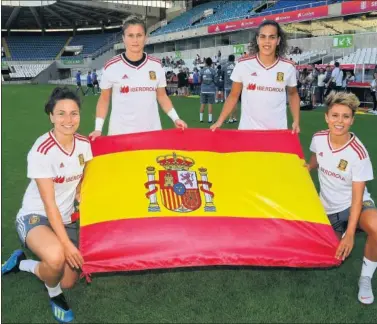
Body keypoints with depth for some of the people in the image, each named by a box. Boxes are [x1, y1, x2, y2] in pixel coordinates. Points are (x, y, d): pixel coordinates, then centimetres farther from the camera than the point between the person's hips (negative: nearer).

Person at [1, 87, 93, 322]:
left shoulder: (85, 144, -7)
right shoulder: (42, 151, -24)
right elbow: (49, 203, -23)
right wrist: (66, 244, -25)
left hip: (66, 218, 6)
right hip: (35, 216, -6)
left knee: (69, 282, 9)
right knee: (56, 257, -38)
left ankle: (21, 262, 34)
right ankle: (55, 294, -1)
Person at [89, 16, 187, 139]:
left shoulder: (156, 65, 2)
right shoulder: (111, 67, -4)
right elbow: (104, 99, 3)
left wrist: (175, 118, 0)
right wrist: (98, 128, -7)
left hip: (152, 131, 2)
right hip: (120, 133, -2)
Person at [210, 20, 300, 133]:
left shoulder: (288, 67, -2)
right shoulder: (243, 65, -5)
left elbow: (293, 94, 14)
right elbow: (233, 96, 3)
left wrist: (296, 121, 3)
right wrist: (220, 121, -5)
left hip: (278, 130, 1)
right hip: (248, 129, -1)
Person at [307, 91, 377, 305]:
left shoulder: (358, 153, -24)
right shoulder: (318, 139, -14)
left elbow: (357, 196, -23)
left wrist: (350, 233, -28)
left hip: (353, 204, -3)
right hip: (328, 208, 3)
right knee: (337, 257, -2)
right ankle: (339, 236, 33)